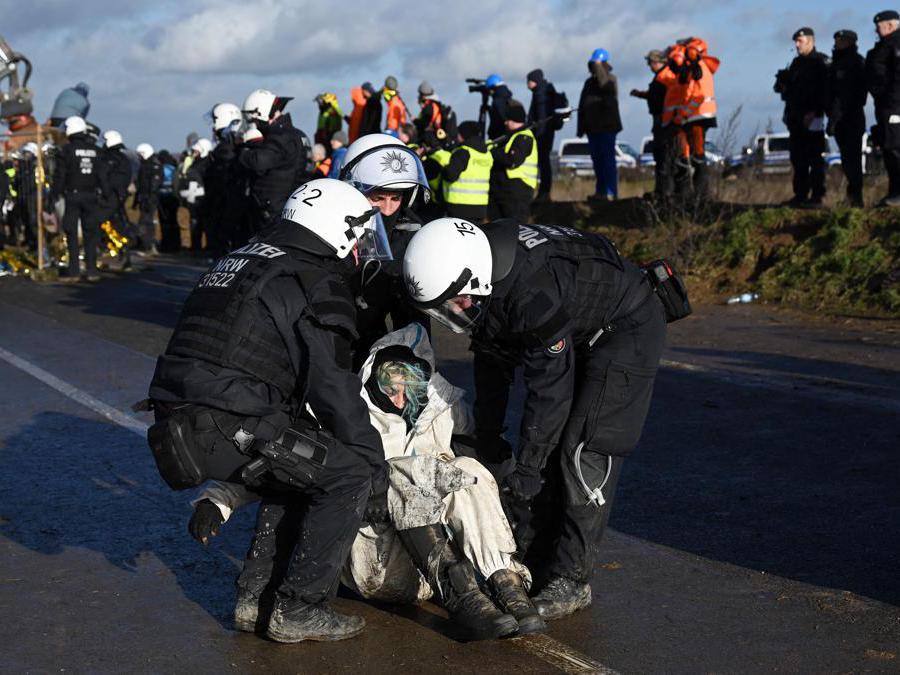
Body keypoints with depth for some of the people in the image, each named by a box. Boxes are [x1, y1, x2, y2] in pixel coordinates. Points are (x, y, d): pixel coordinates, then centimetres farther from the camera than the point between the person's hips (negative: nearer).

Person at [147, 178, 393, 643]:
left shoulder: (245, 260, 25)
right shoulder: (318, 283, -4)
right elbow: (333, 389, -10)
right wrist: (376, 464, 0)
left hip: (177, 421, 9)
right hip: (224, 427, -9)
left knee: (302, 466, 27)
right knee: (350, 475, -1)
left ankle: (255, 597, 25)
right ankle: (298, 609, 3)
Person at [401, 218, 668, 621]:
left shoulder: (532, 293, -38)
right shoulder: (482, 275, -11)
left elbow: (550, 389, -31)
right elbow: (492, 357, 5)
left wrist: (525, 470, -24)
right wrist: (486, 435, 11)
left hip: (627, 328, -9)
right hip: (577, 334, 9)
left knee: (586, 451, -15)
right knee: (546, 447, 4)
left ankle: (570, 580, -9)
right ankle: (530, 565, 11)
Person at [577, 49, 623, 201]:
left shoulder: (611, 79, -2)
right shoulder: (589, 82, 17)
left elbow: (604, 84, -28)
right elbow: (582, 106, 19)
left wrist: (598, 66, -20)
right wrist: (581, 127, 15)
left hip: (607, 127, -7)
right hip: (592, 127, 7)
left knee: (608, 158, -10)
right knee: (597, 159, 8)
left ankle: (611, 192, -11)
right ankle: (600, 190, 14)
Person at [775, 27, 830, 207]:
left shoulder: (820, 62, -5)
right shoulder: (796, 63, 18)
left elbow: (824, 91, -13)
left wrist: (814, 112, -19)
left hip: (812, 118, -8)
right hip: (796, 117, 8)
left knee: (815, 158, -7)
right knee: (798, 158, 8)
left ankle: (817, 196, -7)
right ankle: (800, 194, 13)